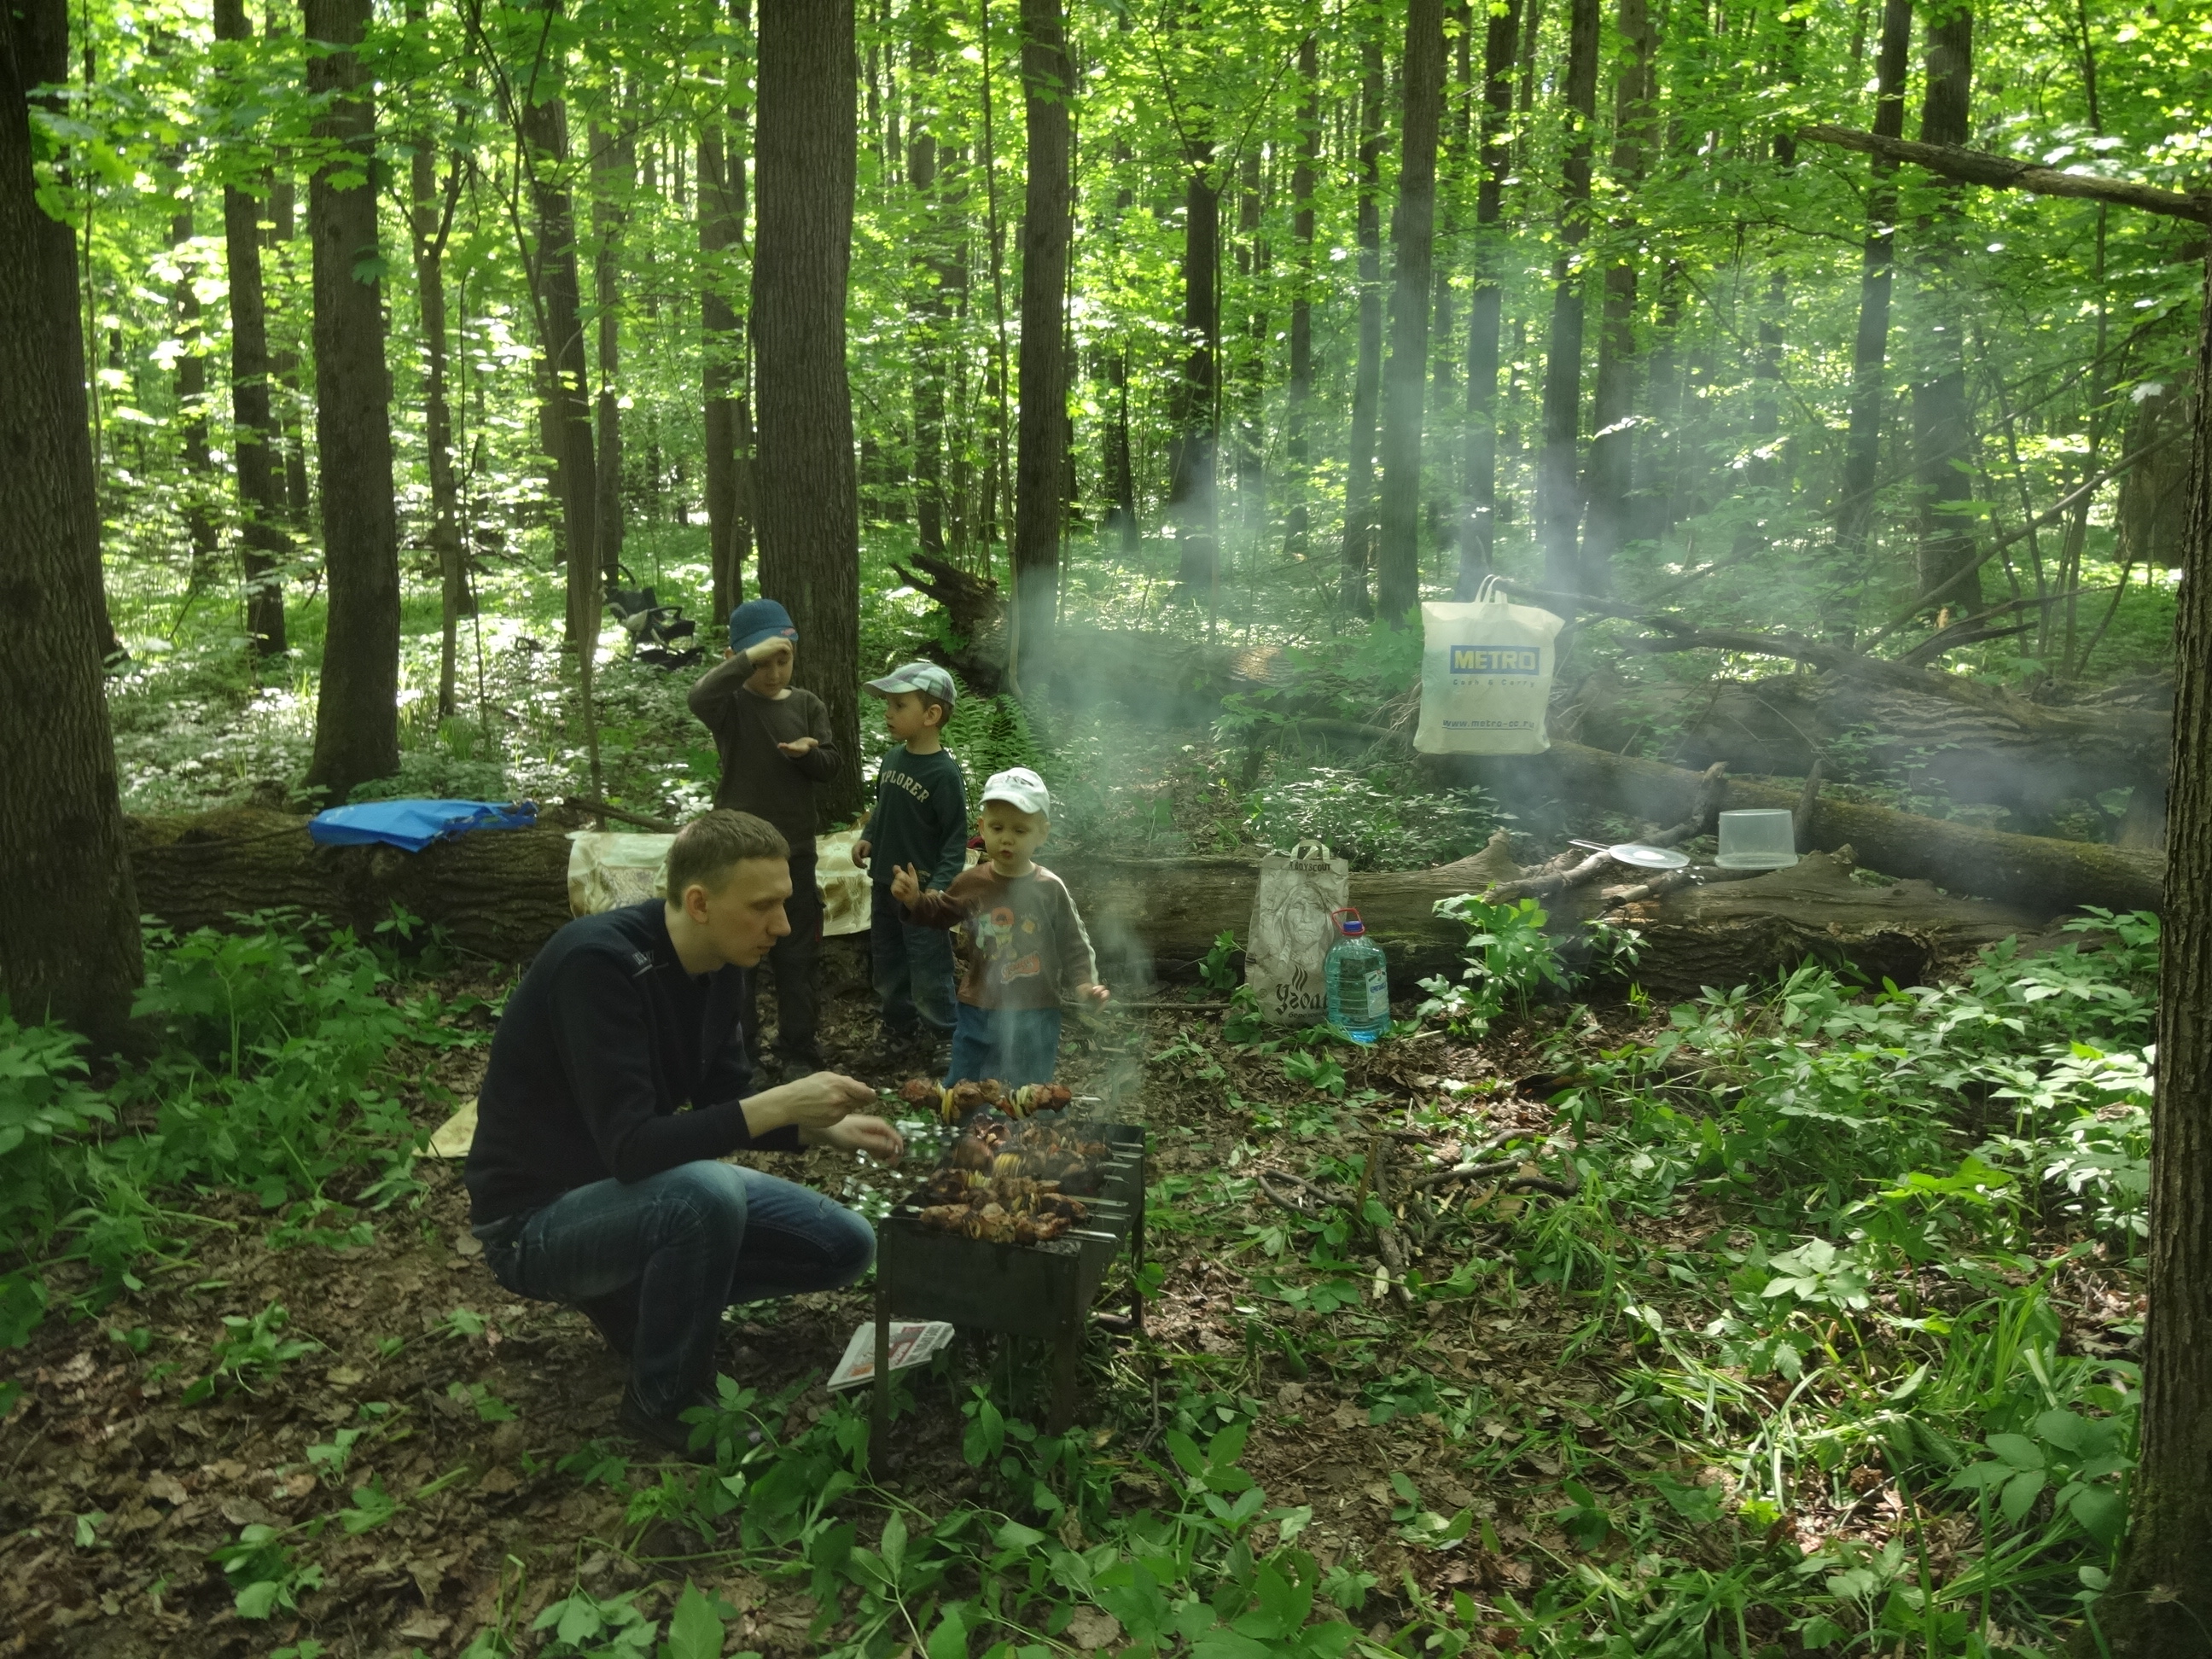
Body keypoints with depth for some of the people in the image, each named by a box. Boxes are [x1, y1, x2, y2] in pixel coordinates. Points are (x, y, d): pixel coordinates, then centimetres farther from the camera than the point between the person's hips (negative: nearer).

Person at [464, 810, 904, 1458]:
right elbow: (631, 1146, -34)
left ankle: (637, 1299, 13)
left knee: (845, 1246, 0)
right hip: (536, 1217, -8)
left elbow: (723, 1104, 5)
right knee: (707, 1195, -37)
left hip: (630, 1190, 8)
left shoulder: (717, 960, -4)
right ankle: (664, 1402, -11)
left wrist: (824, 1128, -11)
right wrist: (781, 1105, -35)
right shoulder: (600, 961, -29)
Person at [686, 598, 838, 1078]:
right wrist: (750, 655, -31)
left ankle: (799, 1052, 20)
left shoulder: (807, 704, 5)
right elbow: (698, 696, -29)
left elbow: (830, 766, 3)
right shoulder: (731, 704, -7)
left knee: (798, 957, 9)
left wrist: (807, 752, -18)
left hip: (795, 852, 3)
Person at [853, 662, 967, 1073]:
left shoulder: (943, 773, -19)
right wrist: (867, 838, 0)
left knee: (929, 976, 2)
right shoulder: (891, 760, 2)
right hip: (884, 887, 7)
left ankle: (946, 1044, 17)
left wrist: (938, 888, -24)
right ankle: (899, 1034, 36)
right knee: (888, 969, 19)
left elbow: (956, 839, -16)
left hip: (922, 894, -7)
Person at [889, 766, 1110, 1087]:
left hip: (1035, 1016, -2)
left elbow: (1073, 944, -5)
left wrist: (1083, 982, -19)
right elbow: (940, 914, 14)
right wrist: (915, 900, -5)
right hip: (977, 1011, 3)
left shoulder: (1050, 889, -11)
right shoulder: (972, 883, -4)